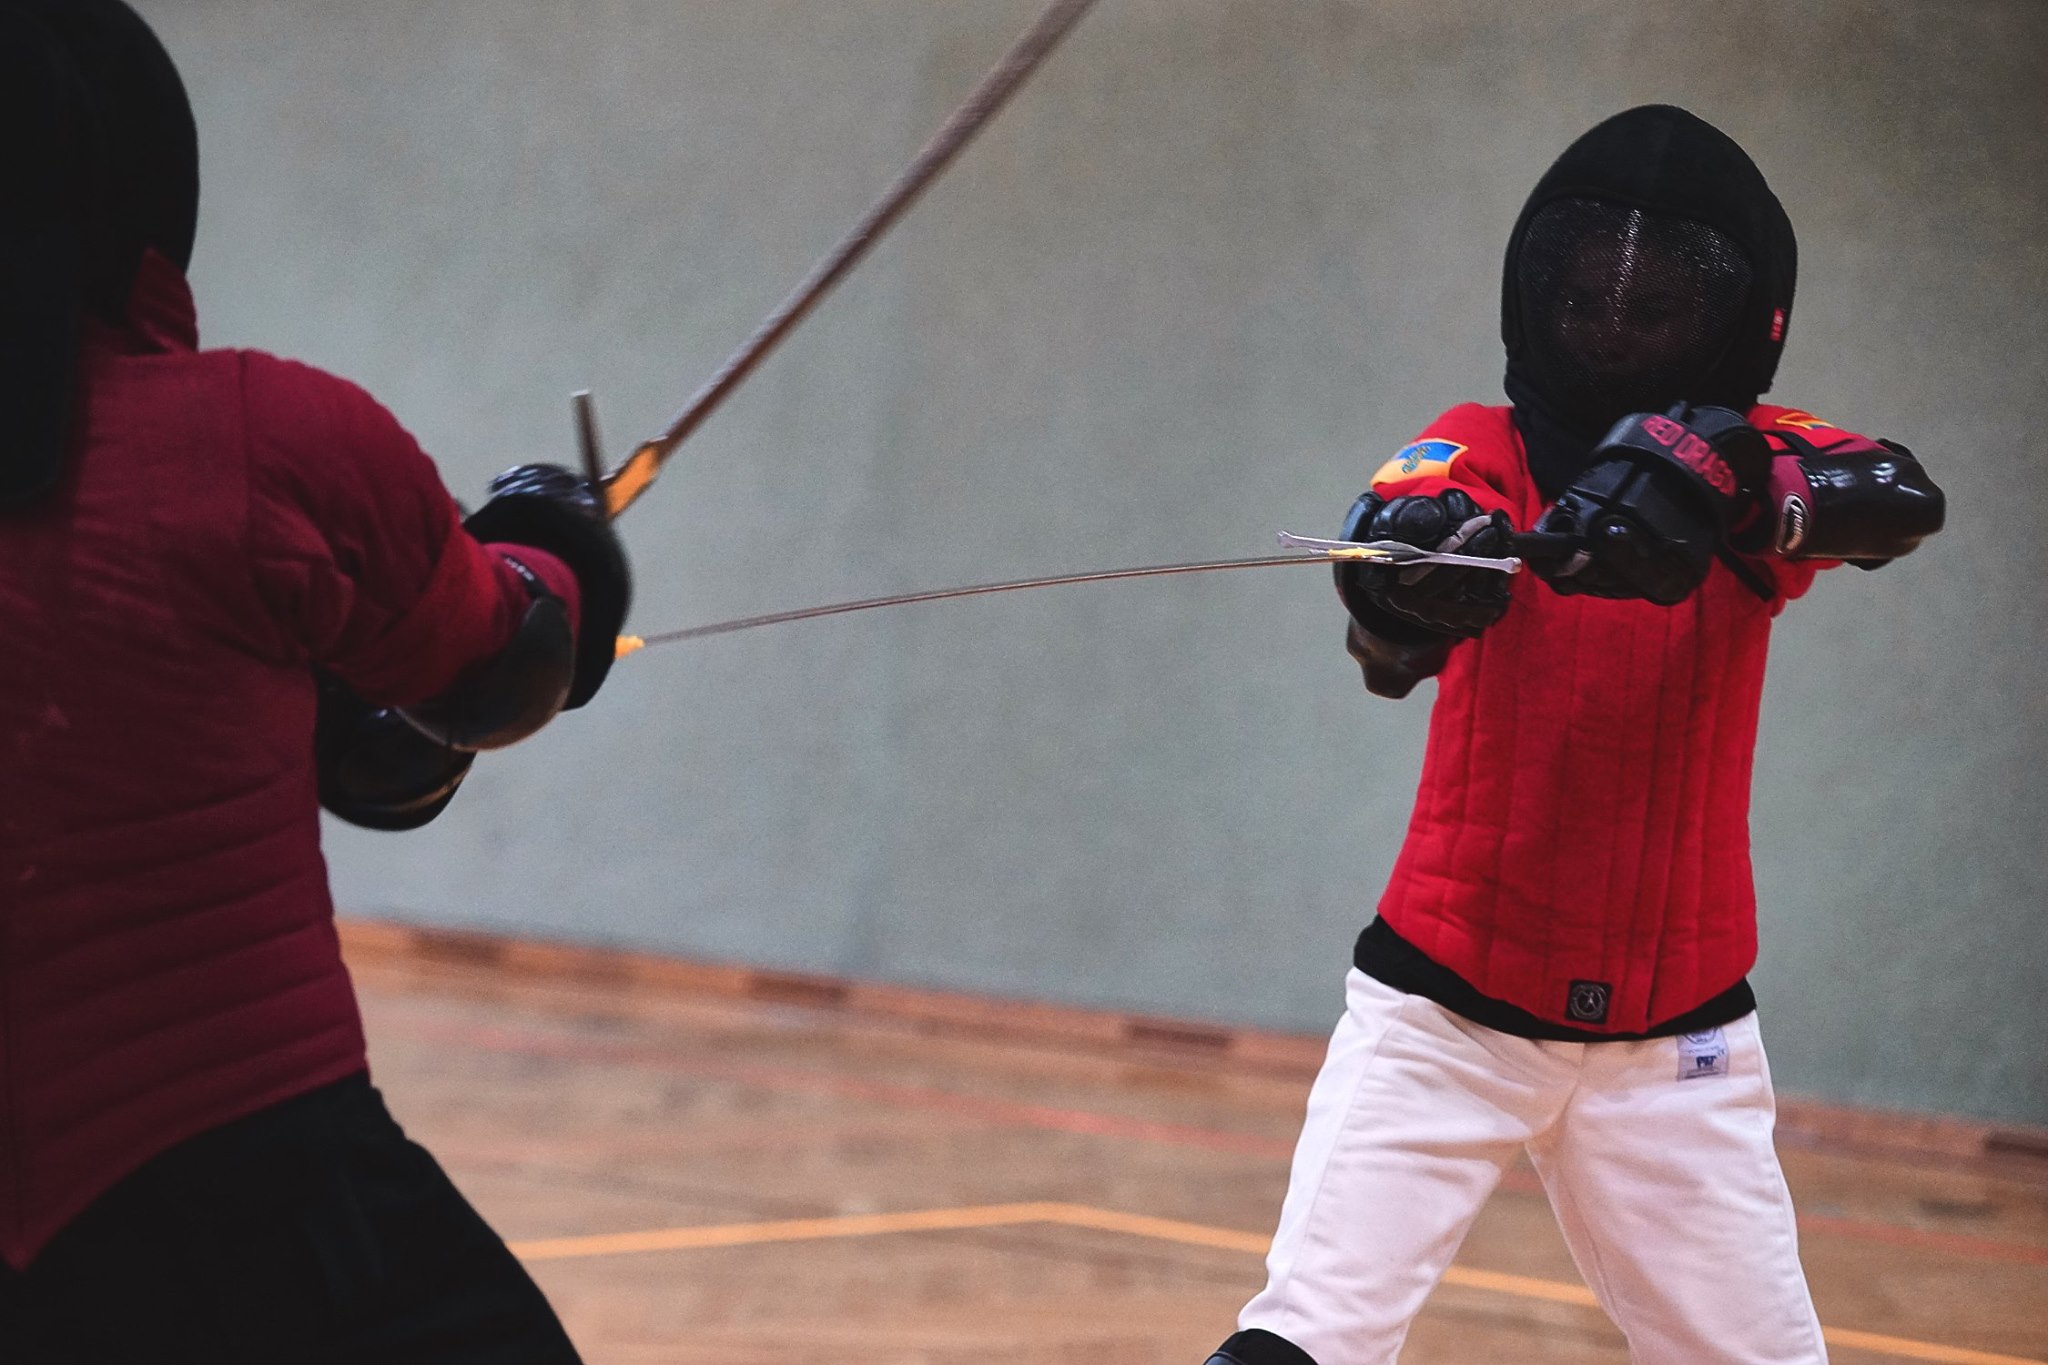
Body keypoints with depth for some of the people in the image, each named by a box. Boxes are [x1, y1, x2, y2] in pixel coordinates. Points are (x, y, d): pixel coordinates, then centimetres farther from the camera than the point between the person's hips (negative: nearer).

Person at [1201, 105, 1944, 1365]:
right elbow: (1408, 514, -27)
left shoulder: (1761, 467, -1)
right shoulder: (1480, 451, -3)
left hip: (1674, 1036, 1)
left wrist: (1712, 473, -44)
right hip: (1445, 1008, -1)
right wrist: (1407, 562, -52)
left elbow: (1907, 502, -24)